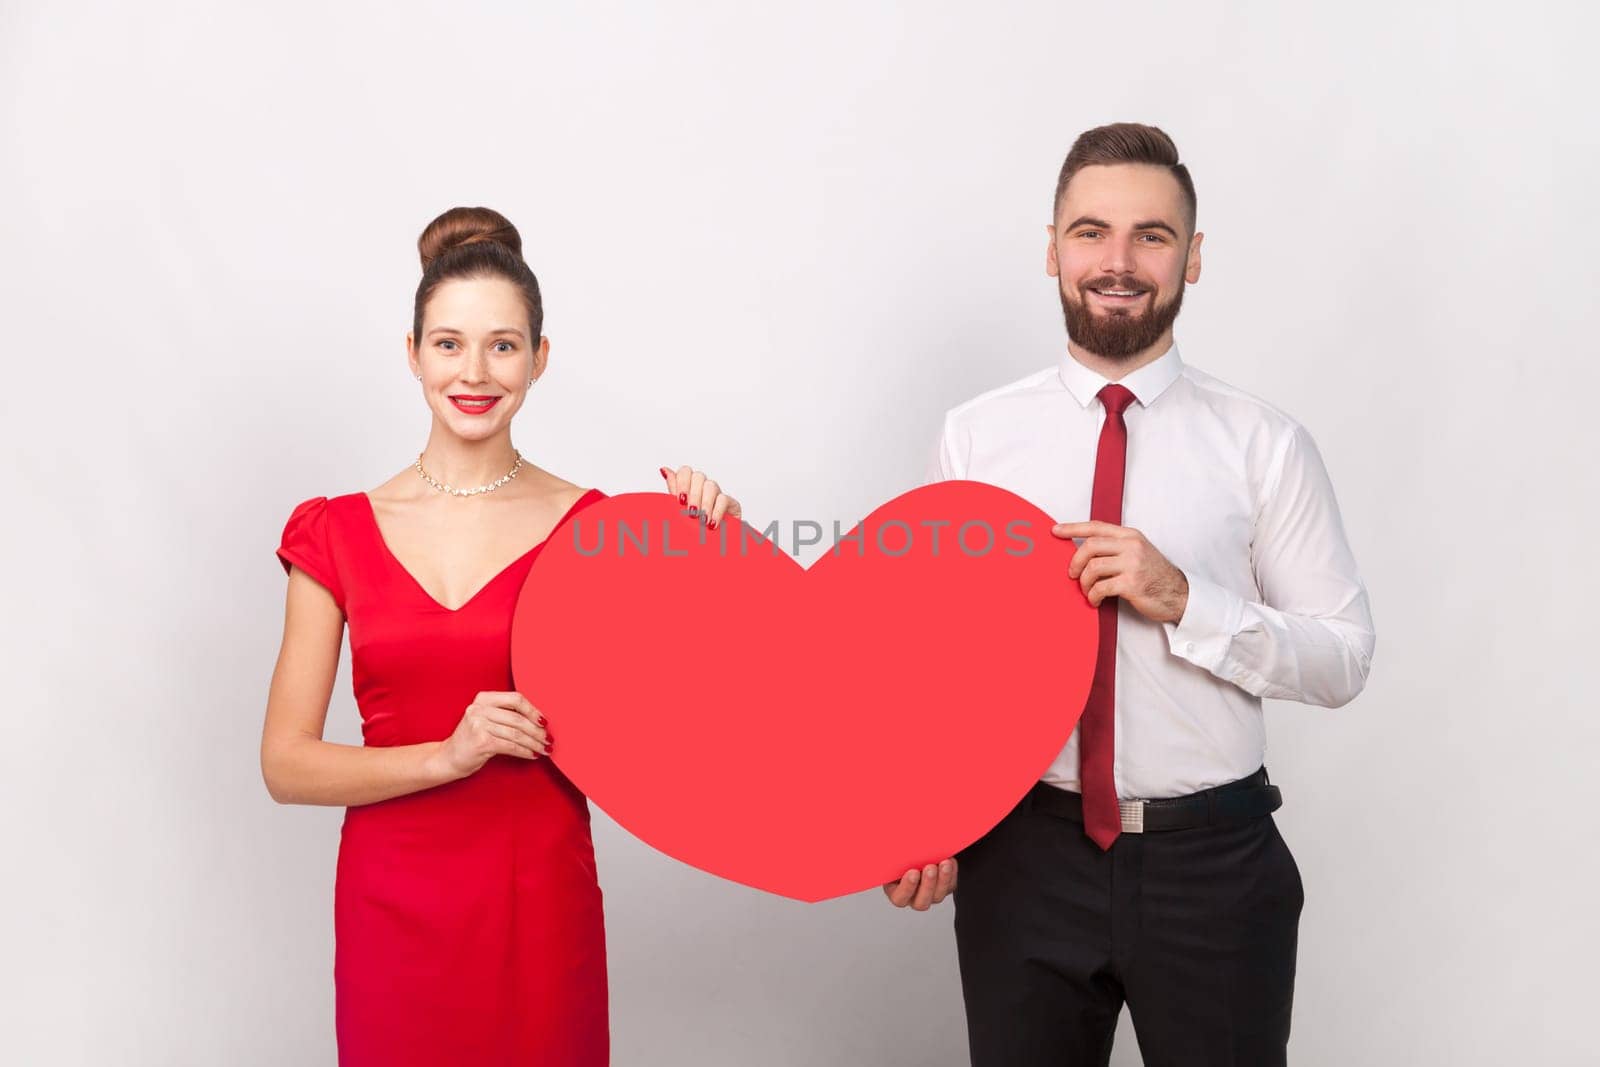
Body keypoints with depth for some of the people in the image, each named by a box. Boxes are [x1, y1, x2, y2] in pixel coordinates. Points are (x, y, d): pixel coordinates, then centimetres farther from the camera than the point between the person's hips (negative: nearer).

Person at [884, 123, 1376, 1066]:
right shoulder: (975, 438, -1)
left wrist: (1181, 600, -18)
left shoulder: (1265, 444, -4)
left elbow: (1344, 661, -4)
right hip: (1025, 857, 1)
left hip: (1214, 861, 0)